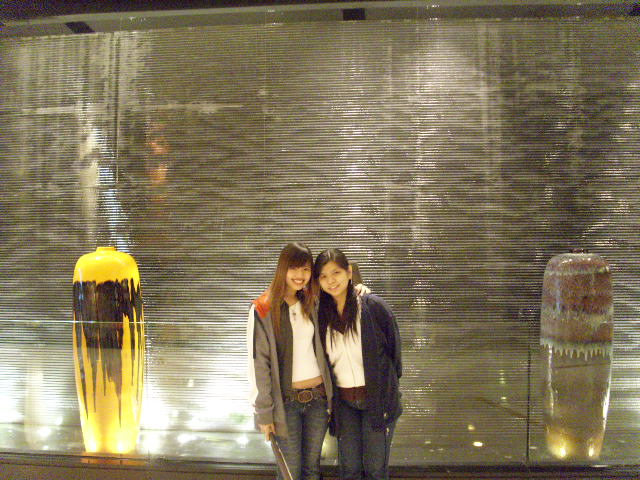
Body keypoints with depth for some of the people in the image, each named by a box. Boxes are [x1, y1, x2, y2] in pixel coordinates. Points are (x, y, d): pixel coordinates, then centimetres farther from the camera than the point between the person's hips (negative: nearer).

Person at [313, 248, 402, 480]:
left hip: (378, 398, -3)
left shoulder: (374, 307, -12)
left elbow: (394, 349, -3)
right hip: (343, 402, 3)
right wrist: (330, 401, 8)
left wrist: (389, 387, 3)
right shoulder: (322, 315, 0)